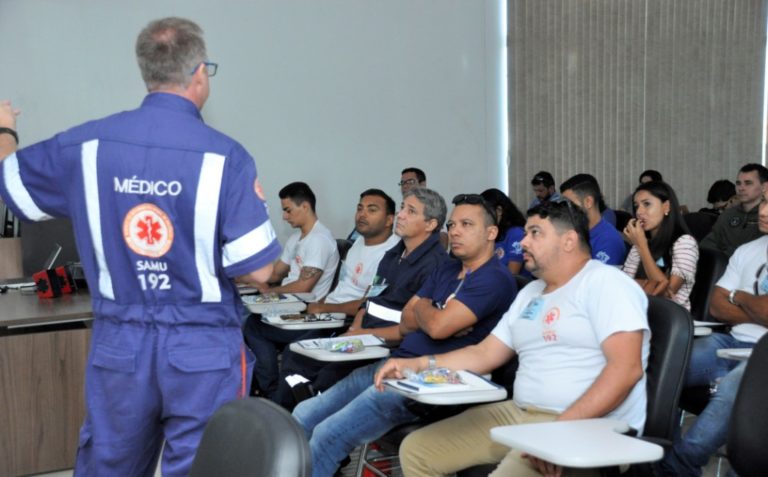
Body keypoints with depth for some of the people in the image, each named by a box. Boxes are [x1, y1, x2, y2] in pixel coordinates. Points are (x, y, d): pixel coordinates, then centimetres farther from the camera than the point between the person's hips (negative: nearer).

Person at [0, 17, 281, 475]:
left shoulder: (88, 144, -2)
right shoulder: (226, 157, -13)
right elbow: (257, 270, -14)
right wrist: (254, 206, 6)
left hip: (119, 343, 4)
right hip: (203, 347, -3)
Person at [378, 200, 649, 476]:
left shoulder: (603, 282, -6)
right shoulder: (530, 293, 20)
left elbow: (626, 368, -18)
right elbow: (484, 354, 20)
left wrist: (563, 429, -27)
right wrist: (417, 365, 6)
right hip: (519, 413, 8)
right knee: (416, 451, 1)